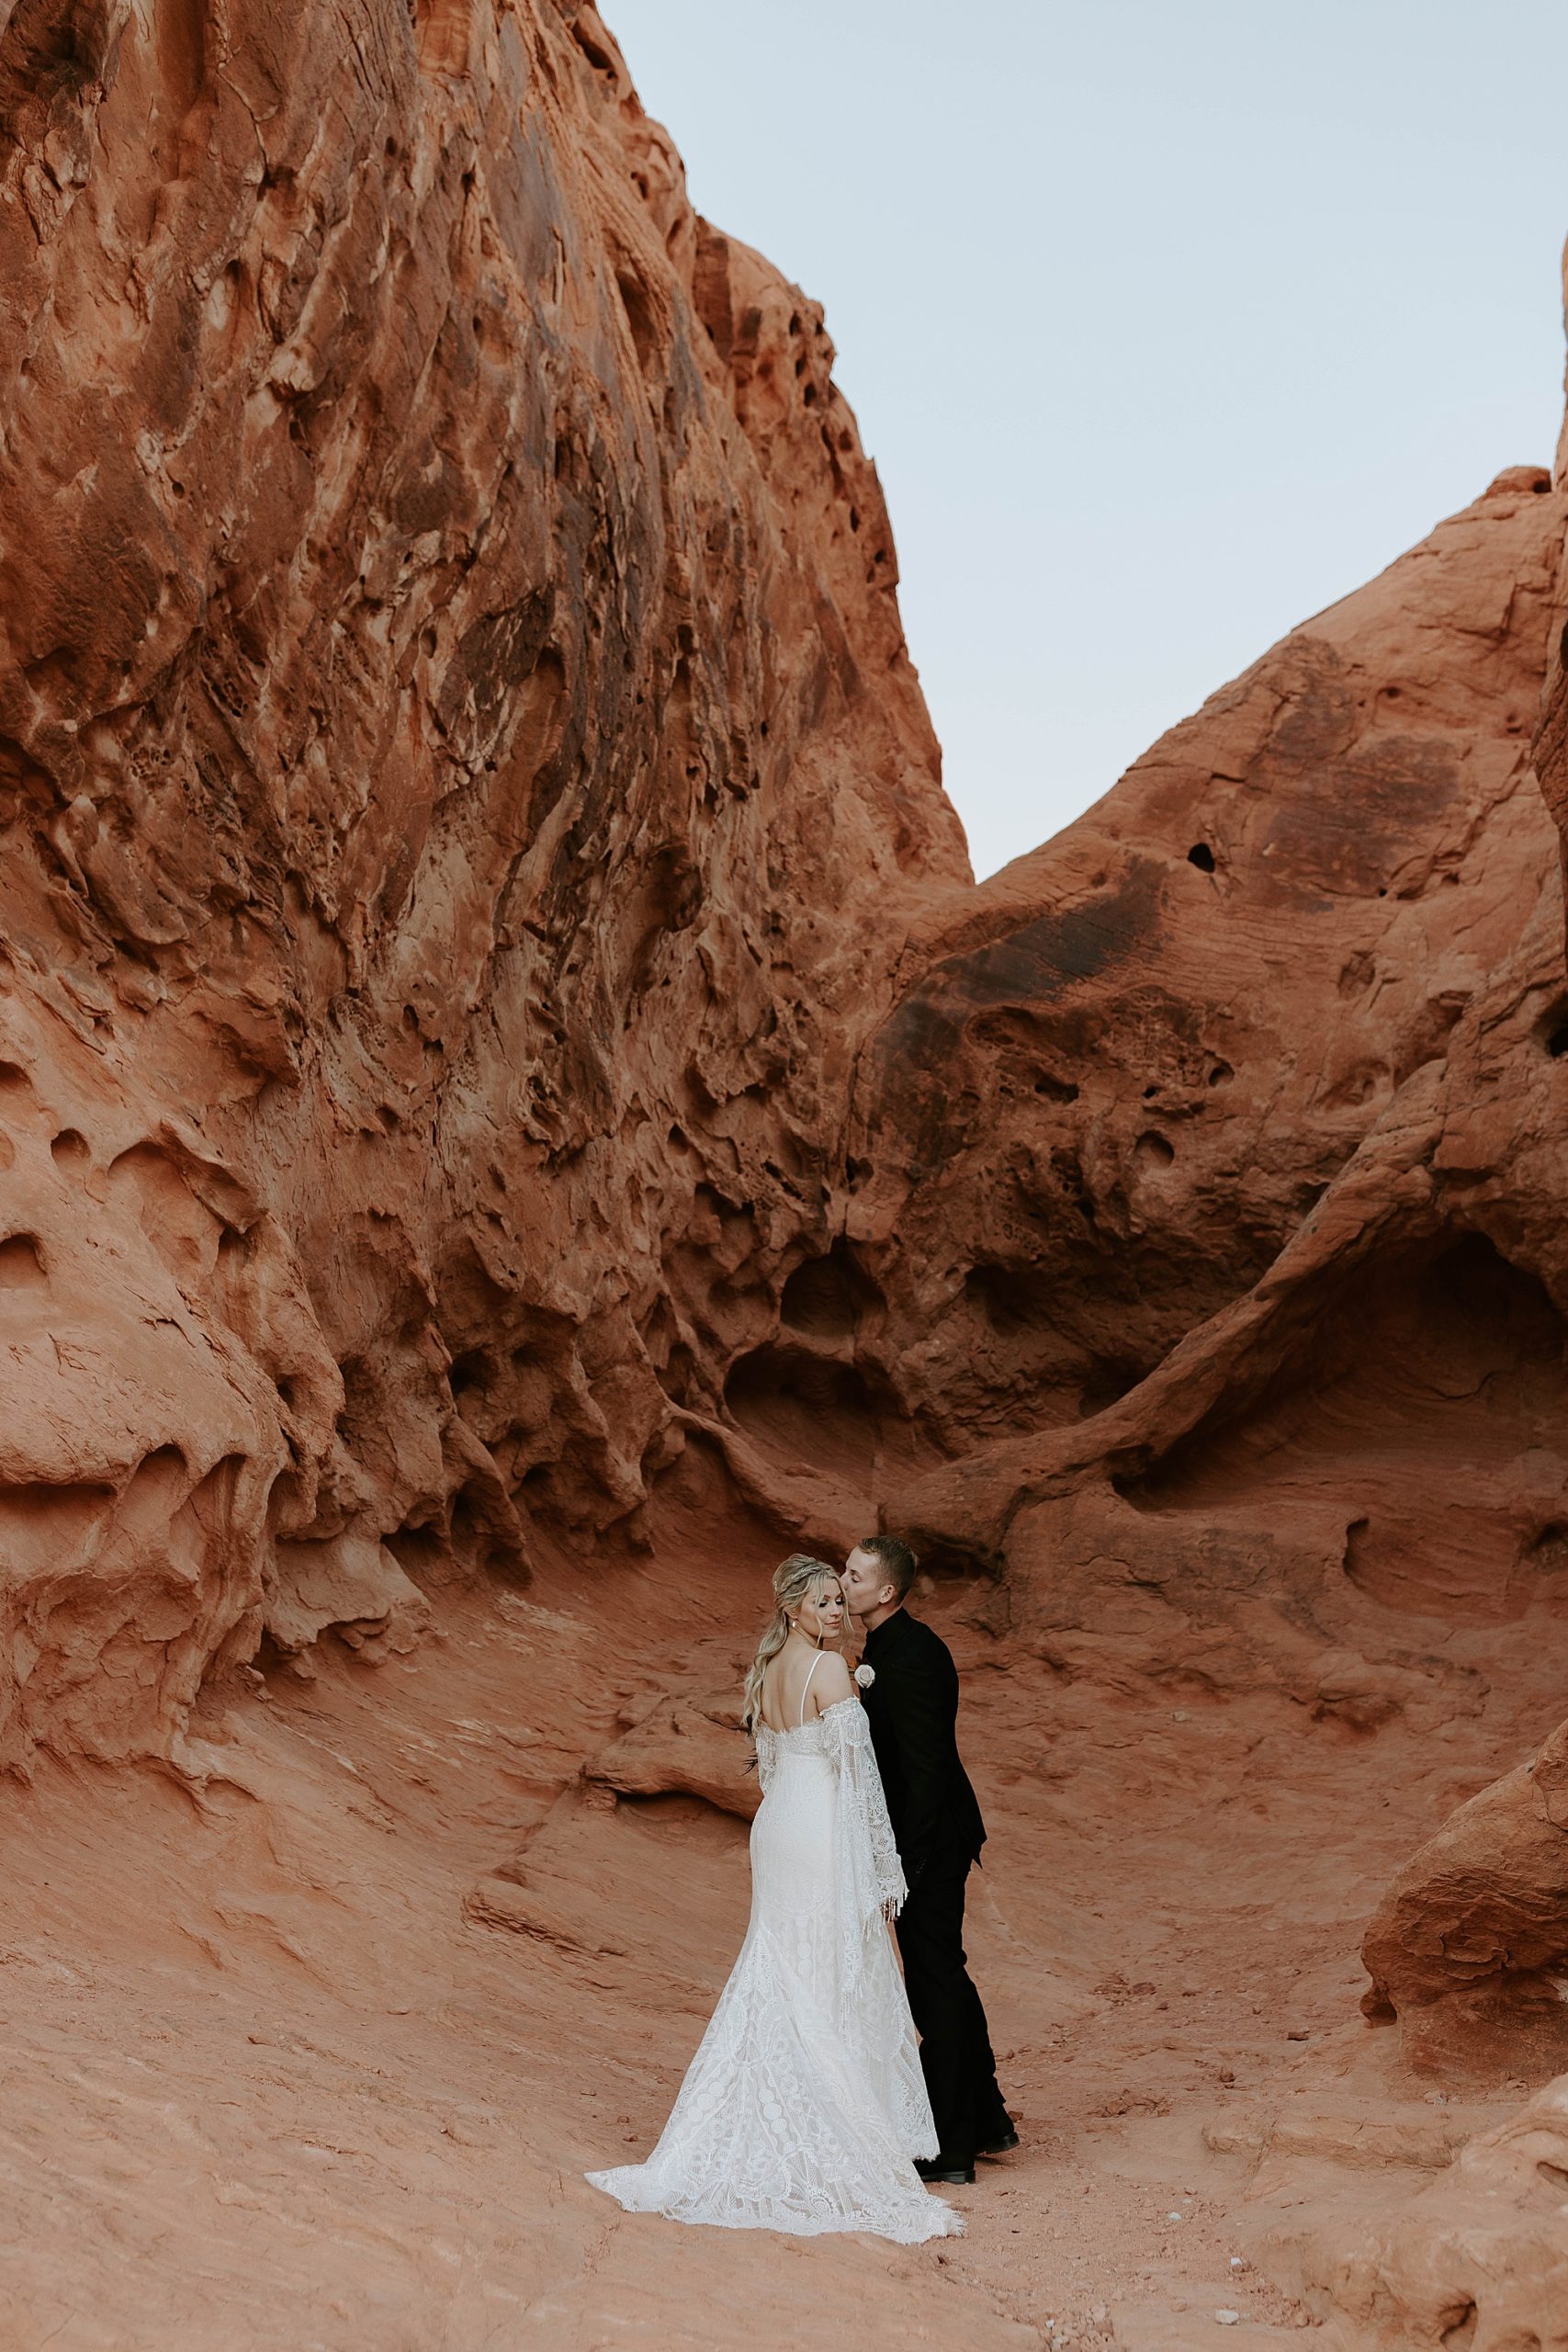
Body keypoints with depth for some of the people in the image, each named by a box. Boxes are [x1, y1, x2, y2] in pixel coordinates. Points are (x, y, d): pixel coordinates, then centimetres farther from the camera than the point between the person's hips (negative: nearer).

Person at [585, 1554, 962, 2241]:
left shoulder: (768, 1669, 11)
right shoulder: (828, 1668, -14)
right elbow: (856, 1769, -15)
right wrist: (881, 1867, -10)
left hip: (776, 1827, 8)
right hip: (826, 1836, -8)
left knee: (777, 1982, 14)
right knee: (835, 1990, -1)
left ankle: (774, 2136, 19)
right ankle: (842, 2150, 5)